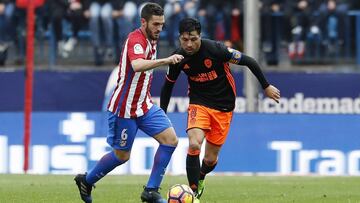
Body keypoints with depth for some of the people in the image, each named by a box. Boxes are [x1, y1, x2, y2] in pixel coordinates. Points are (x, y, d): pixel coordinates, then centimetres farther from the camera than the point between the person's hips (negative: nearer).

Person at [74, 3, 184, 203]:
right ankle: (86, 181, 28)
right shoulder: (136, 40, -21)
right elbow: (137, 65, -43)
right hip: (125, 108, -8)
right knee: (122, 155, 4)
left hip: (144, 104, 8)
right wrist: (165, 60, -53)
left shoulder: (151, 40, 8)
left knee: (170, 139, -7)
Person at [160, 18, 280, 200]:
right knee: (194, 144, -26)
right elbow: (168, 84, 7)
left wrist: (266, 86, -6)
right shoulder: (179, 58, -12)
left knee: (210, 159, 3)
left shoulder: (215, 49, -23)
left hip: (223, 107, -1)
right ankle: (194, 192, -14)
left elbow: (249, 62, -12)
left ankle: (200, 177, 39)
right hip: (199, 103, 1)